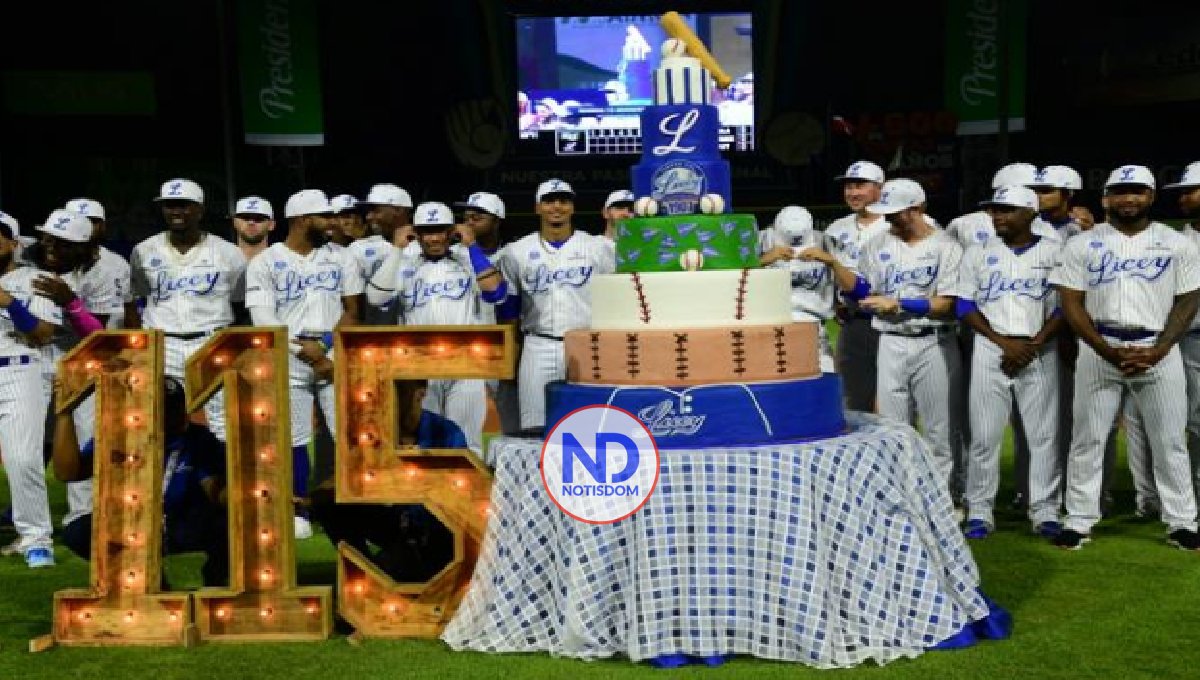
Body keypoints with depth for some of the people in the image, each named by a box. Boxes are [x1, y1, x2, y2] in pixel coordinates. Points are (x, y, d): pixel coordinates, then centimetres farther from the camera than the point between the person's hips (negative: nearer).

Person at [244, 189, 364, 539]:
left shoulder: (341, 258, 9)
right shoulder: (265, 263, 1)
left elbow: (352, 310, 7)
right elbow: (264, 321, -5)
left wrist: (325, 347, -7)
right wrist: (305, 350, -11)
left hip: (337, 355, 2)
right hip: (289, 361, -2)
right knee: (295, 440, 3)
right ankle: (300, 513, 14)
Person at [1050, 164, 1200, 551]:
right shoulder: (1082, 245, 2)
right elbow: (1071, 304, -2)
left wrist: (1157, 351, -12)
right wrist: (1108, 352, -12)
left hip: (1159, 350, 1)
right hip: (1098, 349, 0)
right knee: (1087, 439, 2)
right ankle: (1079, 522, 10)